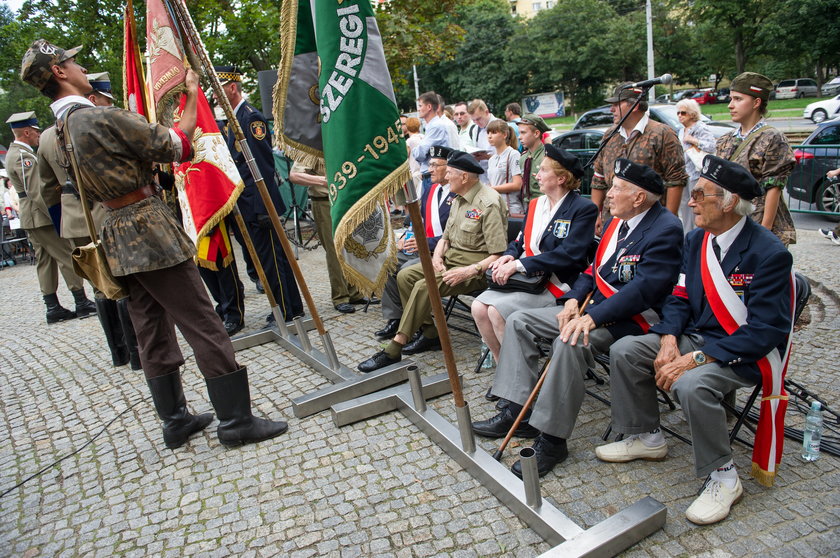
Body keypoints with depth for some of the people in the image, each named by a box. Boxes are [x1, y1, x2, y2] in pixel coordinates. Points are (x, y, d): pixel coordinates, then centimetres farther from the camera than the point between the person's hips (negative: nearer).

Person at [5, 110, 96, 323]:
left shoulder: (15, 153, 16)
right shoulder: (24, 156, -17)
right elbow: (37, 192, -23)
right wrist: (56, 218, -21)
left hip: (33, 218, 10)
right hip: (42, 217, -10)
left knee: (45, 261, 10)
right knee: (68, 257, -5)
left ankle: (53, 308, 13)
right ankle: (82, 303, -1)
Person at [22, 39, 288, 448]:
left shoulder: (59, 131, 12)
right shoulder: (103, 118, -16)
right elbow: (177, 145, -12)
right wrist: (192, 95, 1)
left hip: (117, 235, 9)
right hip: (150, 231, -9)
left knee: (152, 333, 13)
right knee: (204, 327, -4)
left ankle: (175, 420, 22)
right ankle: (236, 421, 2)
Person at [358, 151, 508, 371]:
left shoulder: (489, 204, -17)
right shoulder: (459, 200, 13)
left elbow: (499, 255, -20)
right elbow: (446, 237, 19)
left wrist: (469, 271, -28)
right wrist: (437, 256, -2)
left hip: (474, 266, -10)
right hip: (450, 259, 10)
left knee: (424, 286, -27)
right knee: (405, 275, -3)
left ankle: (393, 351, -20)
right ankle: (429, 333, 3)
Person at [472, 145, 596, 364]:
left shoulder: (584, 209, -7)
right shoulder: (535, 204, 17)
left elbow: (569, 254, -18)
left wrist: (519, 265, -21)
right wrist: (509, 256, -5)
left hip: (555, 285, -7)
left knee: (497, 311, -24)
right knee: (478, 307, -13)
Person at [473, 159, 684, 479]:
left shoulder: (665, 230, -16)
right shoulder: (618, 221, 13)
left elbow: (644, 288, -26)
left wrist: (593, 318, -30)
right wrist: (573, 299, -2)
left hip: (632, 317, -10)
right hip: (593, 304, 10)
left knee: (571, 342, -37)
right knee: (519, 321, 0)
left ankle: (552, 439, -23)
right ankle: (517, 412, 0)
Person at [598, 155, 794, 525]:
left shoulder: (769, 254, -20)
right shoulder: (697, 239, 3)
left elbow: (764, 331, -23)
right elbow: (679, 297, 7)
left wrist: (696, 358, -28)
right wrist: (669, 341, -12)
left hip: (744, 354, -7)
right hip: (694, 337, 8)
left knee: (692, 385, -34)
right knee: (624, 351, -6)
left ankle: (722, 477, -10)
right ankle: (646, 438, 12)